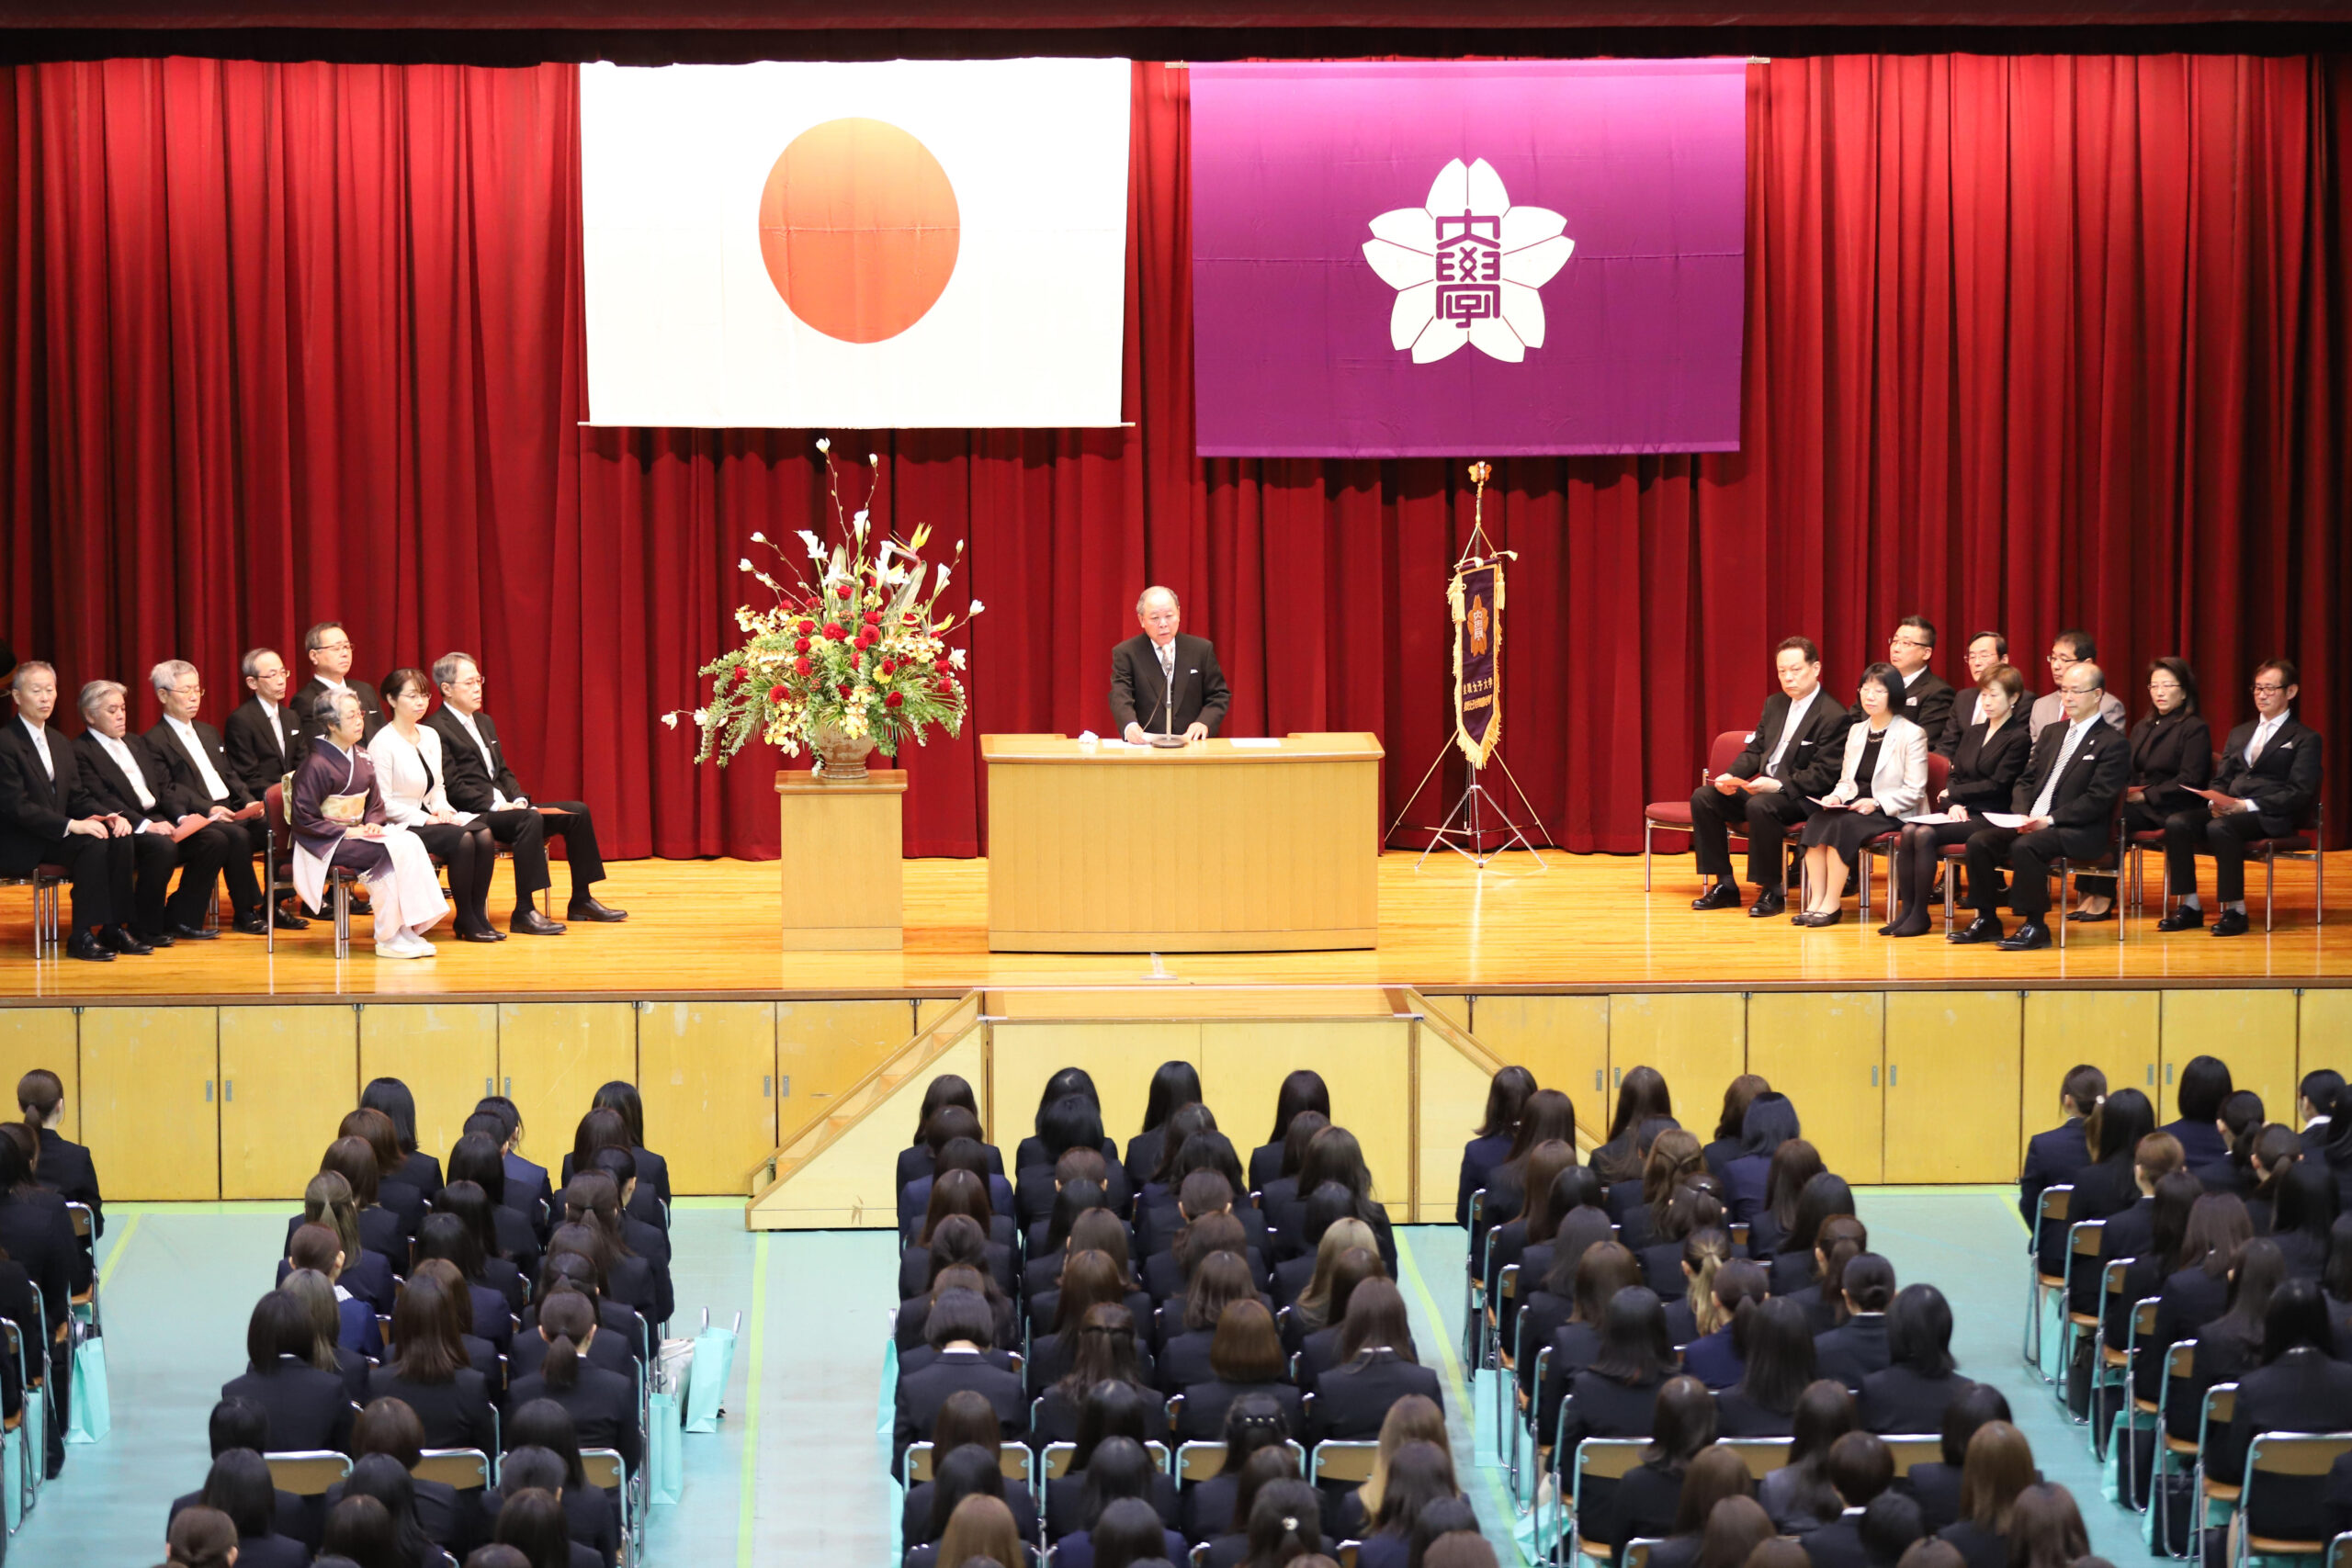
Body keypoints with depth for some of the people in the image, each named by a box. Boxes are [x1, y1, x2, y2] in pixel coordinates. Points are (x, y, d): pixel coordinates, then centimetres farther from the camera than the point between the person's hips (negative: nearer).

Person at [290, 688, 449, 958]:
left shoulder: (362, 759, 12)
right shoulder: (317, 765, -12)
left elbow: (375, 804, 18)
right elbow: (303, 817, -14)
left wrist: (373, 823, -5)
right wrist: (346, 831, -18)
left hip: (359, 833, 7)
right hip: (327, 844, -7)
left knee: (409, 842, -20)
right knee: (389, 853, -28)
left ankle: (410, 930, -20)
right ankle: (389, 939, -19)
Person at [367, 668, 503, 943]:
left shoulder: (431, 736, 11)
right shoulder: (382, 744, -12)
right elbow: (383, 803, -14)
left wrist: (443, 809, -3)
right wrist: (426, 819, -18)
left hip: (428, 817, 7)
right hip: (400, 826, -7)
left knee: (484, 834, -19)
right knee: (462, 838, -28)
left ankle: (479, 916, -15)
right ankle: (465, 921, -18)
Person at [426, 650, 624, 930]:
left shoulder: (484, 722, 21)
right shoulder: (437, 730, -9)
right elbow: (452, 786, -16)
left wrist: (519, 800, 2)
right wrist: (497, 805, -21)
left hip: (503, 807, 9)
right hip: (472, 816, -9)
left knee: (577, 812, -1)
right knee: (530, 819, -35)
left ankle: (581, 900, 3)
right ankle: (523, 913, -36)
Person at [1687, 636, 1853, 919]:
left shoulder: (1834, 717, -11)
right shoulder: (1774, 704, 14)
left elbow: (1823, 775, -17)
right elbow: (1754, 751, 15)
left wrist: (1779, 785, -28)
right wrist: (1731, 776, -5)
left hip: (1801, 797, -8)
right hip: (1764, 787, 8)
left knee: (1760, 806, -37)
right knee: (1703, 797, -8)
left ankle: (1772, 891, -21)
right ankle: (1725, 885, -5)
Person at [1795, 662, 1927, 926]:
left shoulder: (1912, 734, -4)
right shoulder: (1857, 731, 18)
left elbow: (1914, 792, -9)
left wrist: (1876, 803, -21)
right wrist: (1836, 796, -4)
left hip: (1892, 814, -6)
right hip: (1854, 807, 6)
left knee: (1844, 825, -32)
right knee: (1816, 821, -24)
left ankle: (1831, 905, -26)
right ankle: (1816, 901, -28)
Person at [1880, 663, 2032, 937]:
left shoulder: (2019, 738, -4)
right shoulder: (1972, 733, 20)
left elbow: (1997, 784, -11)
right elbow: (1955, 775, 15)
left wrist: (1952, 794, -6)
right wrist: (1953, 804, -6)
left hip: (1989, 817, -7)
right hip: (1962, 811, 7)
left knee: (1926, 834, -28)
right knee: (1908, 830, -22)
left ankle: (1920, 915, -20)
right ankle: (1907, 910, -21)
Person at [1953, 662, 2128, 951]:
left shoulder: (2112, 744, -5)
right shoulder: (2051, 734, 19)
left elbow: (2098, 799, -14)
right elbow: (2027, 781, 17)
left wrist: (2050, 820, -20)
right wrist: (2022, 815, -4)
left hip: (2081, 832, -7)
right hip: (2031, 823, 7)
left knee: (2025, 846, -34)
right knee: (1979, 842, -13)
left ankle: (2034, 926, -23)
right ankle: (1987, 920, -4)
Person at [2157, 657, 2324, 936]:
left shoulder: (2305, 739, 4)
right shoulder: (2239, 733, 25)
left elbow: (2299, 792, -7)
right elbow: (2221, 779, 21)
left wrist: (2248, 806, -18)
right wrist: (2215, 801, -5)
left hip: (2271, 816, -6)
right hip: (2228, 808, 6)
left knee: (2220, 827, -37)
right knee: (2176, 823, -22)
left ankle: (2235, 911, -29)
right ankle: (2189, 907, -19)